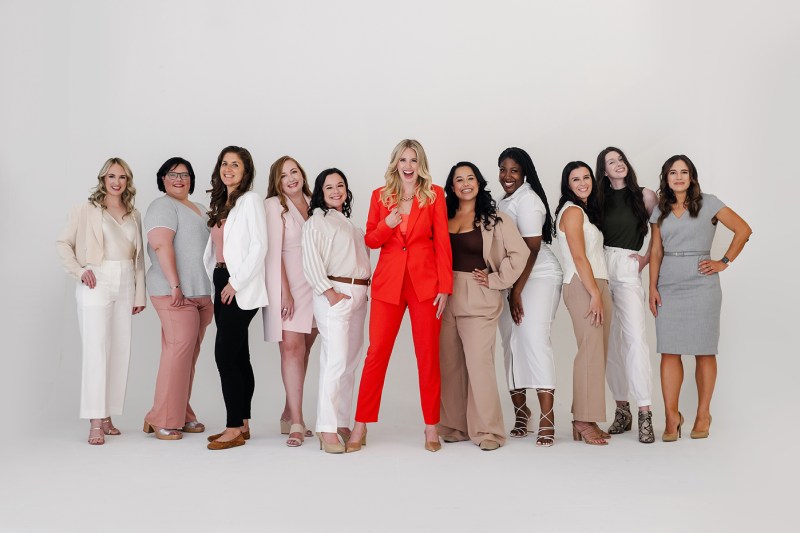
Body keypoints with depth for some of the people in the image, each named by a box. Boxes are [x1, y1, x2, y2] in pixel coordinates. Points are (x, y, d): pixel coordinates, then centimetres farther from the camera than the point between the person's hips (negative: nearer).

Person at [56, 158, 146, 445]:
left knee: (120, 351, 4)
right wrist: (78, 270, -9)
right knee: (96, 351, -9)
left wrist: (140, 293, 9)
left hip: (126, 284, 5)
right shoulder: (86, 210, 3)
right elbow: (63, 243, 4)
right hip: (97, 283, -4)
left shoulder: (134, 215, 14)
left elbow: (138, 256, 13)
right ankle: (95, 422, -6)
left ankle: (107, 416, 13)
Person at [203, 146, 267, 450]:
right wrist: (217, 283, 10)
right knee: (238, 357, 10)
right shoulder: (220, 203, 17)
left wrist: (236, 283, -16)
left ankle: (234, 429, -5)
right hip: (222, 285, 8)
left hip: (241, 288, -8)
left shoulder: (250, 200, -7)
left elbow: (259, 247, -15)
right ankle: (242, 425, 16)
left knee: (225, 355, -11)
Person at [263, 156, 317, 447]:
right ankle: (296, 423, -8)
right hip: (287, 285, -5)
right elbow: (274, 251, -7)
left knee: (303, 351, 5)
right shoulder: (273, 205, -1)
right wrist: (285, 292, -13)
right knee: (292, 348, -10)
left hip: (313, 285, 5)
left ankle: (289, 414, 15)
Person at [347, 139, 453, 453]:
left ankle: (431, 428, 12)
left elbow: (442, 241, 0)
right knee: (376, 352, 0)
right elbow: (370, 240, 10)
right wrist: (387, 225, -11)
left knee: (428, 355, 3)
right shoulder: (380, 196, 8)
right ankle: (360, 427, 8)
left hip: (425, 283, -1)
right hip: (388, 282, 1)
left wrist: (445, 287, -6)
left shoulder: (434, 194, 3)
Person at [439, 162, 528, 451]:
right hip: (446, 297, 4)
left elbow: (519, 253, -4)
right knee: (449, 364, 7)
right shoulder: (443, 218, 11)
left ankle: (487, 430, 1)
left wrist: (496, 280, -6)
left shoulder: (495, 219, 0)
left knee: (479, 363, -8)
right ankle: (454, 426, 17)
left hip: (478, 299, -4)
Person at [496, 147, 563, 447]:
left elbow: (531, 249, -14)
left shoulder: (527, 199, -8)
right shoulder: (504, 202, 17)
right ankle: (520, 411, 12)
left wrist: (517, 292, -16)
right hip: (511, 281, 8)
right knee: (511, 342, 3)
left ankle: (547, 419, -19)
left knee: (534, 338, -18)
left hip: (539, 277, -8)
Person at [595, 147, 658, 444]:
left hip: (628, 269, -3)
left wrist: (647, 258, 0)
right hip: (599, 269, 3)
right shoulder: (600, 199, 13)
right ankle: (622, 409, 10)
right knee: (609, 340, 2)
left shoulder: (644, 195, 6)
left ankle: (644, 414, -15)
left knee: (634, 336, -15)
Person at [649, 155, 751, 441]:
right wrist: (652, 287, 2)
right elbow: (656, 251, 10)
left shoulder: (708, 203, 2)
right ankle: (672, 415, 1)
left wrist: (724, 262, -3)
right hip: (668, 287, 3)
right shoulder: (660, 211, 12)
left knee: (704, 351, 1)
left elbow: (743, 230, 2)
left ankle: (703, 415, 11)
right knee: (669, 351, -2)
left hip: (701, 285, -3)